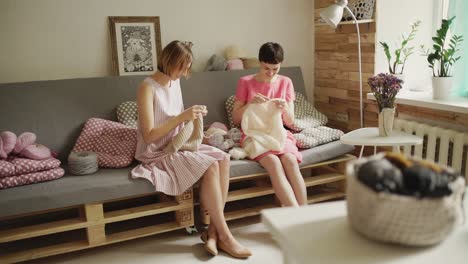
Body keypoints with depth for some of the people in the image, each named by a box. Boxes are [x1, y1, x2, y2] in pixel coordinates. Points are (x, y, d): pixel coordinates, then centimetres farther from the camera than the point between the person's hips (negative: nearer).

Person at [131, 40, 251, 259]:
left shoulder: (175, 82, 8)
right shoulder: (148, 87, -17)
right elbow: (148, 136, -22)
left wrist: (193, 115, -3)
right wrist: (182, 117, -26)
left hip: (177, 144, 8)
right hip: (156, 153, -8)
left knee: (223, 159, -16)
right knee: (210, 166, -26)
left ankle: (214, 229, -14)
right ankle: (224, 235, -15)